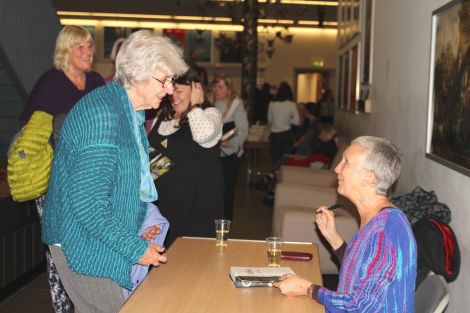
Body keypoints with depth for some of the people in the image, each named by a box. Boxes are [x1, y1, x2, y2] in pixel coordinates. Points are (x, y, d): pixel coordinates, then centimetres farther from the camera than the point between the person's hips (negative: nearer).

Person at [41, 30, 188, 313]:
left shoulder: (131, 112, 9)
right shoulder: (102, 114, -24)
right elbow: (87, 202, -27)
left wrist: (134, 231, 13)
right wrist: (135, 248, -19)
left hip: (110, 237, 9)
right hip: (85, 244, -9)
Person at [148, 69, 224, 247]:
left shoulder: (210, 113, -8)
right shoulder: (163, 116, 12)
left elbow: (203, 135, -33)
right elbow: (151, 151, 27)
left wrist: (194, 105, -19)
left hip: (197, 203, -6)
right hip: (164, 197, 6)